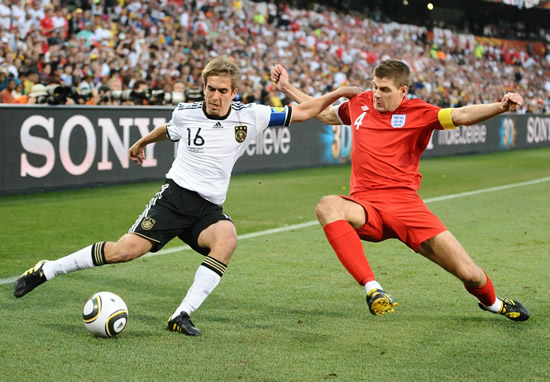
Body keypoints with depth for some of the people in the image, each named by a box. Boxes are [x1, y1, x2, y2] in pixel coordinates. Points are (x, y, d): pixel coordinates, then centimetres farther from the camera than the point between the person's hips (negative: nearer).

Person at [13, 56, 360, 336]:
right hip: (176, 195, -1)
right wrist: (142, 142, 43)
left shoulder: (250, 116, -1)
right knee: (124, 251, -15)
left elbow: (301, 112, 4)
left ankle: (183, 315, -27)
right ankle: (45, 271, 2)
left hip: (209, 209, 1)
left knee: (227, 238, -33)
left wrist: (337, 94, -5)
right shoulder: (186, 114, 0)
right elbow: (167, 130, 25)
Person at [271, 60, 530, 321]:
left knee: (469, 273, -7)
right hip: (365, 206, 2)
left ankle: (490, 302, 33)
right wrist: (287, 88, 33)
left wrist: (500, 107, -29)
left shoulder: (417, 113, 2)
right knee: (327, 207, -35)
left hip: (405, 203, -2)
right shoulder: (360, 104, 14)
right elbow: (324, 114, 33)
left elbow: (462, 116, -11)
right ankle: (372, 287, -37)